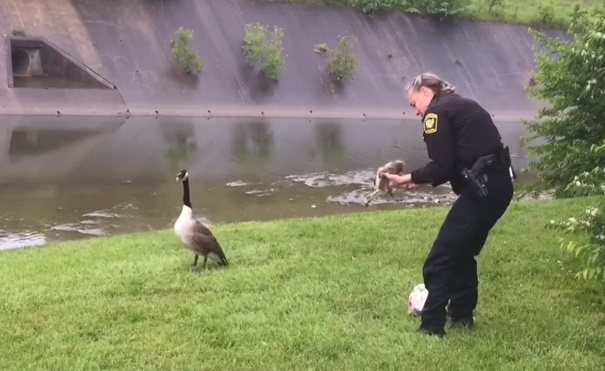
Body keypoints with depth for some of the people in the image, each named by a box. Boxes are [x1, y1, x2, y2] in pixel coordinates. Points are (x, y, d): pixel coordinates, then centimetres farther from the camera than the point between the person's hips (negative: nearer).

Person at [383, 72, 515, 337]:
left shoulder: (437, 112, -6)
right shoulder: (460, 106, 22)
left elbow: (441, 167, -12)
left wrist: (408, 179, 0)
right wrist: (419, 178, 16)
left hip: (482, 190, -10)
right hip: (498, 185, 10)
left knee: (439, 261, -3)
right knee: (462, 253, 23)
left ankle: (431, 327, 1)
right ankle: (462, 315, 31)